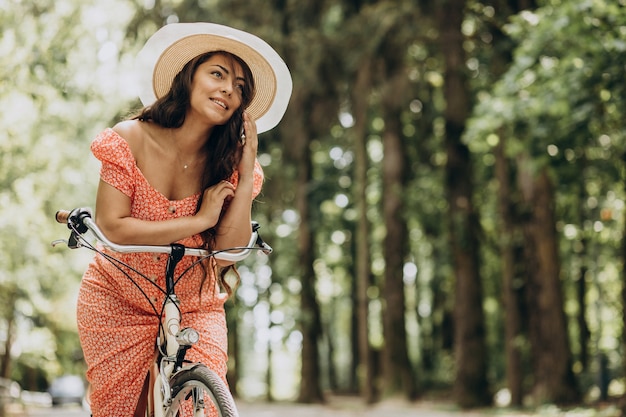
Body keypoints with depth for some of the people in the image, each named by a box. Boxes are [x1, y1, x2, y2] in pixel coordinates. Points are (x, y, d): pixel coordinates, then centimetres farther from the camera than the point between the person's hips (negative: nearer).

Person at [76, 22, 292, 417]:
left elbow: (227, 253, -17)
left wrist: (246, 178, -24)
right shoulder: (131, 140, -15)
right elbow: (112, 226, -22)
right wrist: (198, 221, -25)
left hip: (195, 310, 1)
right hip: (119, 306, -1)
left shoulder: (231, 163, -9)